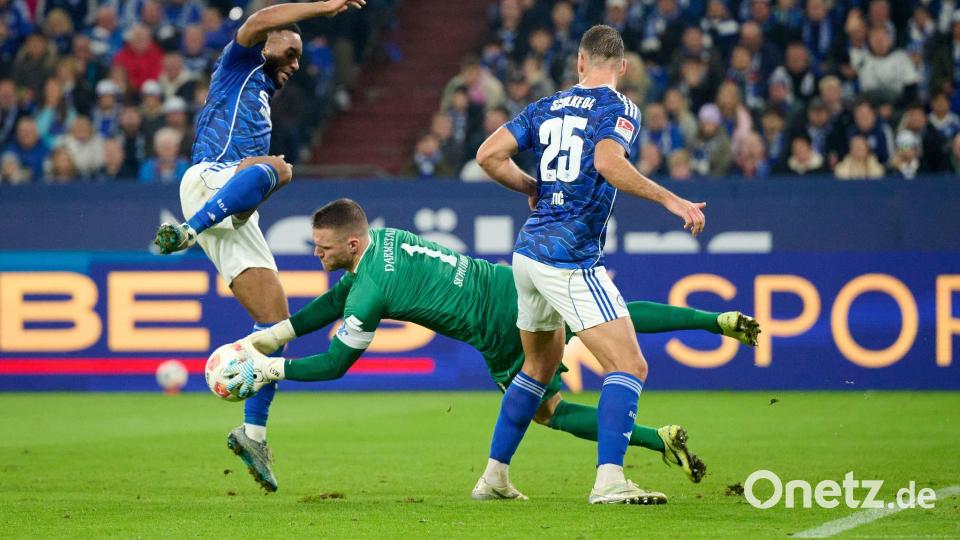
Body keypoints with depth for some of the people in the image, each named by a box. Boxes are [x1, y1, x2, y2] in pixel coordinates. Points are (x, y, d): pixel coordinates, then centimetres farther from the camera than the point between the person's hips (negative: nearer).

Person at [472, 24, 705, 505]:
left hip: (528, 252, 8)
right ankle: (609, 479, -25)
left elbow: (489, 155, 7)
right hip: (570, 261, -8)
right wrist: (670, 200, -26)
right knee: (630, 366, -10)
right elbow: (607, 161, -25)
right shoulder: (620, 110, -6)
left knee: (540, 365, 25)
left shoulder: (547, 108, 12)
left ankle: (495, 475, 27)